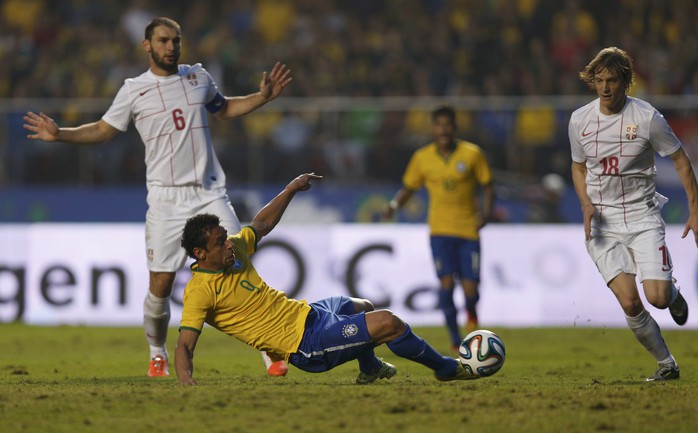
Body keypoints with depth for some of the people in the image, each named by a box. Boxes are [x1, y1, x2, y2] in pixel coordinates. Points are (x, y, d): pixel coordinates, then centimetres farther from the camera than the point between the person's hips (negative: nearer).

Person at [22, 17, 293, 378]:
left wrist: (263, 97, 15)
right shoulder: (134, 91, 1)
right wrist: (60, 135, -3)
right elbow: (103, 130, 10)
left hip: (210, 194, 2)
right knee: (160, 286, -3)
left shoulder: (198, 77, 9)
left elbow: (224, 109, 26)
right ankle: (157, 355, 20)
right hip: (166, 200, -2)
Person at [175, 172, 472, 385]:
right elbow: (184, 346, -28)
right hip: (306, 342, -10)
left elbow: (262, 224, 19)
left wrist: (291, 190, 15)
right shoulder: (200, 291, -23)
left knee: (363, 307, 37)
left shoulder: (234, 250, -1)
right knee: (388, 323, -14)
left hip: (303, 312, 10)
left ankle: (369, 369, 61)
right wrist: (185, 380, -47)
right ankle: (445, 368, 10)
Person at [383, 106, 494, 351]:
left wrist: (486, 211, -13)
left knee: (470, 289, -4)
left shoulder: (472, 154, -3)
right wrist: (394, 204, -9)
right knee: (446, 282, -15)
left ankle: (471, 314, 35)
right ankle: (455, 342, -3)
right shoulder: (422, 158, 1)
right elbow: (408, 188, 11)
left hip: (468, 229, 0)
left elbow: (487, 186, 4)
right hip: (440, 229, 0)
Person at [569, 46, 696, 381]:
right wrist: (587, 205, -4)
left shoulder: (647, 117, -10)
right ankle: (666, 364, 8)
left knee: (657, 298, -16)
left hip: (643, 217, -2)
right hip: (602, 223, 2)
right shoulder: (580, 121, 0)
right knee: (629, 303, -12)